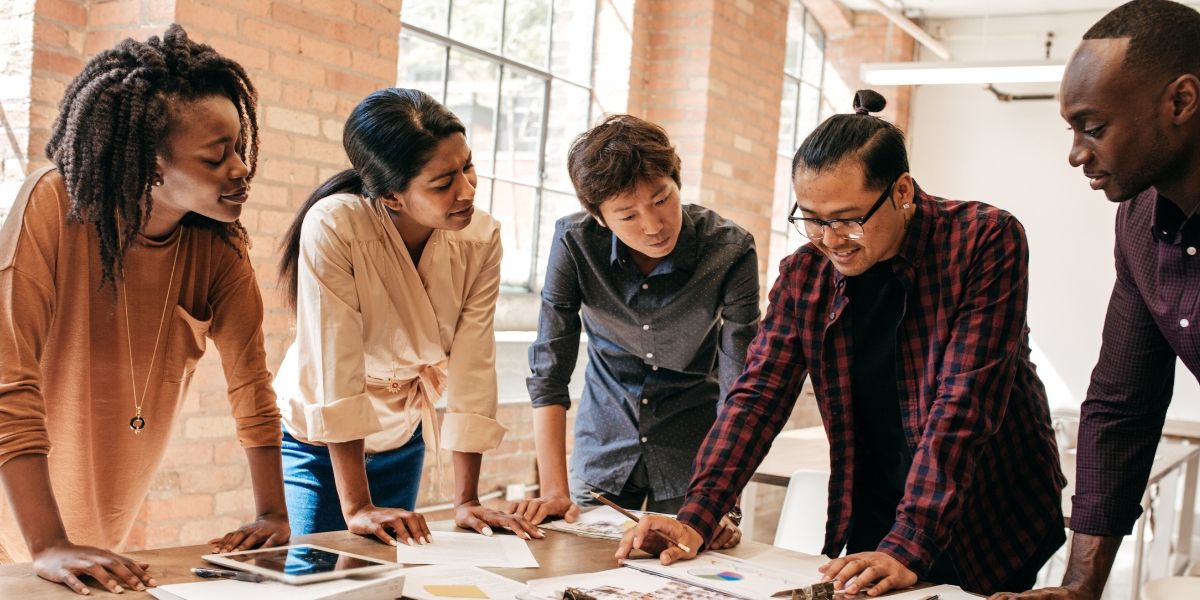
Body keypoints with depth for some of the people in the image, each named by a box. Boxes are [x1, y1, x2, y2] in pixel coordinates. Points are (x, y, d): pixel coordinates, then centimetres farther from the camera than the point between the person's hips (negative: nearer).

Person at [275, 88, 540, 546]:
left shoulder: (481, 240, -18)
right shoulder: (334, 226, -30)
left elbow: (472, 371, -16)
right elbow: (334, 371, -31)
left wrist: (466, 501, -15)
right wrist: (357, 508, -31)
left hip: (400, 442, 4)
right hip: (314, 441, -4)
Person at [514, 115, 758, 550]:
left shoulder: (730, 252, -22)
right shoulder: (574, 241, -19)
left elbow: (740, 392, -23)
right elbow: (549, 372, -16)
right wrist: (554, 489, -22)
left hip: (692, 456, -1)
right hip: (603, 451, 1)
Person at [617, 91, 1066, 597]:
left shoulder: (986, 240, -18)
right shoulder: (802, 275, -6)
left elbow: (962, 404, -25)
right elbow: (758, 396, -6)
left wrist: (908, 549, -31)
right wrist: (694, 519, -19)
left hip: (992, 531, -3)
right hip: (873, 528, 3)